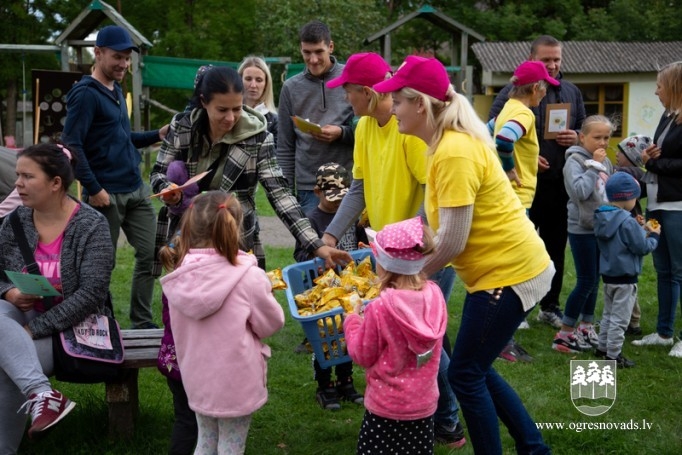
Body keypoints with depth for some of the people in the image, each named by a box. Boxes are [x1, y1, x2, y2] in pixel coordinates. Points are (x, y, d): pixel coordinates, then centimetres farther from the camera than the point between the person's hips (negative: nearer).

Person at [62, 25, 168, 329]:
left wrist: (157, 135, 11)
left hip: (136, 190, 8)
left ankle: (142, 323, 16)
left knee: (150, 254, 6)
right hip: (107, 194, -8)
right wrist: (93, 189, -19)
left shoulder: (116, 91, 16)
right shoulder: (85, 94, -10)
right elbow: (71, 145, -16)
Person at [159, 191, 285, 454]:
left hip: (197, 379, 4)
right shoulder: (248, 277, -23)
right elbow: (272, 323, -9)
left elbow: (182, 329, 5)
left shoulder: (179, 277, -10)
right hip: (236, 382, -4)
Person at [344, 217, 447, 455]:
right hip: (425, 402, 5)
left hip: (387, 406, -5)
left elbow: (363, 355, -9)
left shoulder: (381, 308, -22)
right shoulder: (434, 295, -8)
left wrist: (352, 321, 5)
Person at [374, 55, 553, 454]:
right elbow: (443, 227, 13)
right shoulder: (450, 143, 7)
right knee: (477, 370, 18)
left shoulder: (455, 152, -23)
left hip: (510, 273, -10)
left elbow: (452, 242, -23)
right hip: (501, 269, 10)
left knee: (465, 375, 0)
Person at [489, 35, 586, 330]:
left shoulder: (572, 92, 12)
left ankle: (550, 306, 24)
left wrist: (576, 138, -5)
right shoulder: (514, 90, -5)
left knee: (556, 247, 12)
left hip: (561, 184, 5)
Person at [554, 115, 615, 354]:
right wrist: (594, 166, -21)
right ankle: (564, 334, 1)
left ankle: (586, 327, 26)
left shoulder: (606, 162, 8)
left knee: (594, 281, 13)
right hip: (582, 230, -7)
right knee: (586, 281, -7)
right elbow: (580, 192, -26)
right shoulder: (575, 161, -13)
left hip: (601, 228, 7)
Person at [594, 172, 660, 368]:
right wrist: (653, 235, 0)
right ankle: (613, 355, 5)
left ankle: (602, 346, 30)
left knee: (608, 314, 22)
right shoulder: (627, 222, -24)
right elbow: (642, 247, -18)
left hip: (608, 274, 8)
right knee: (619, 318, 0)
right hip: (625, 278, -8)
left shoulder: (602, 218, 2)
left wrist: (642, 230, 9)